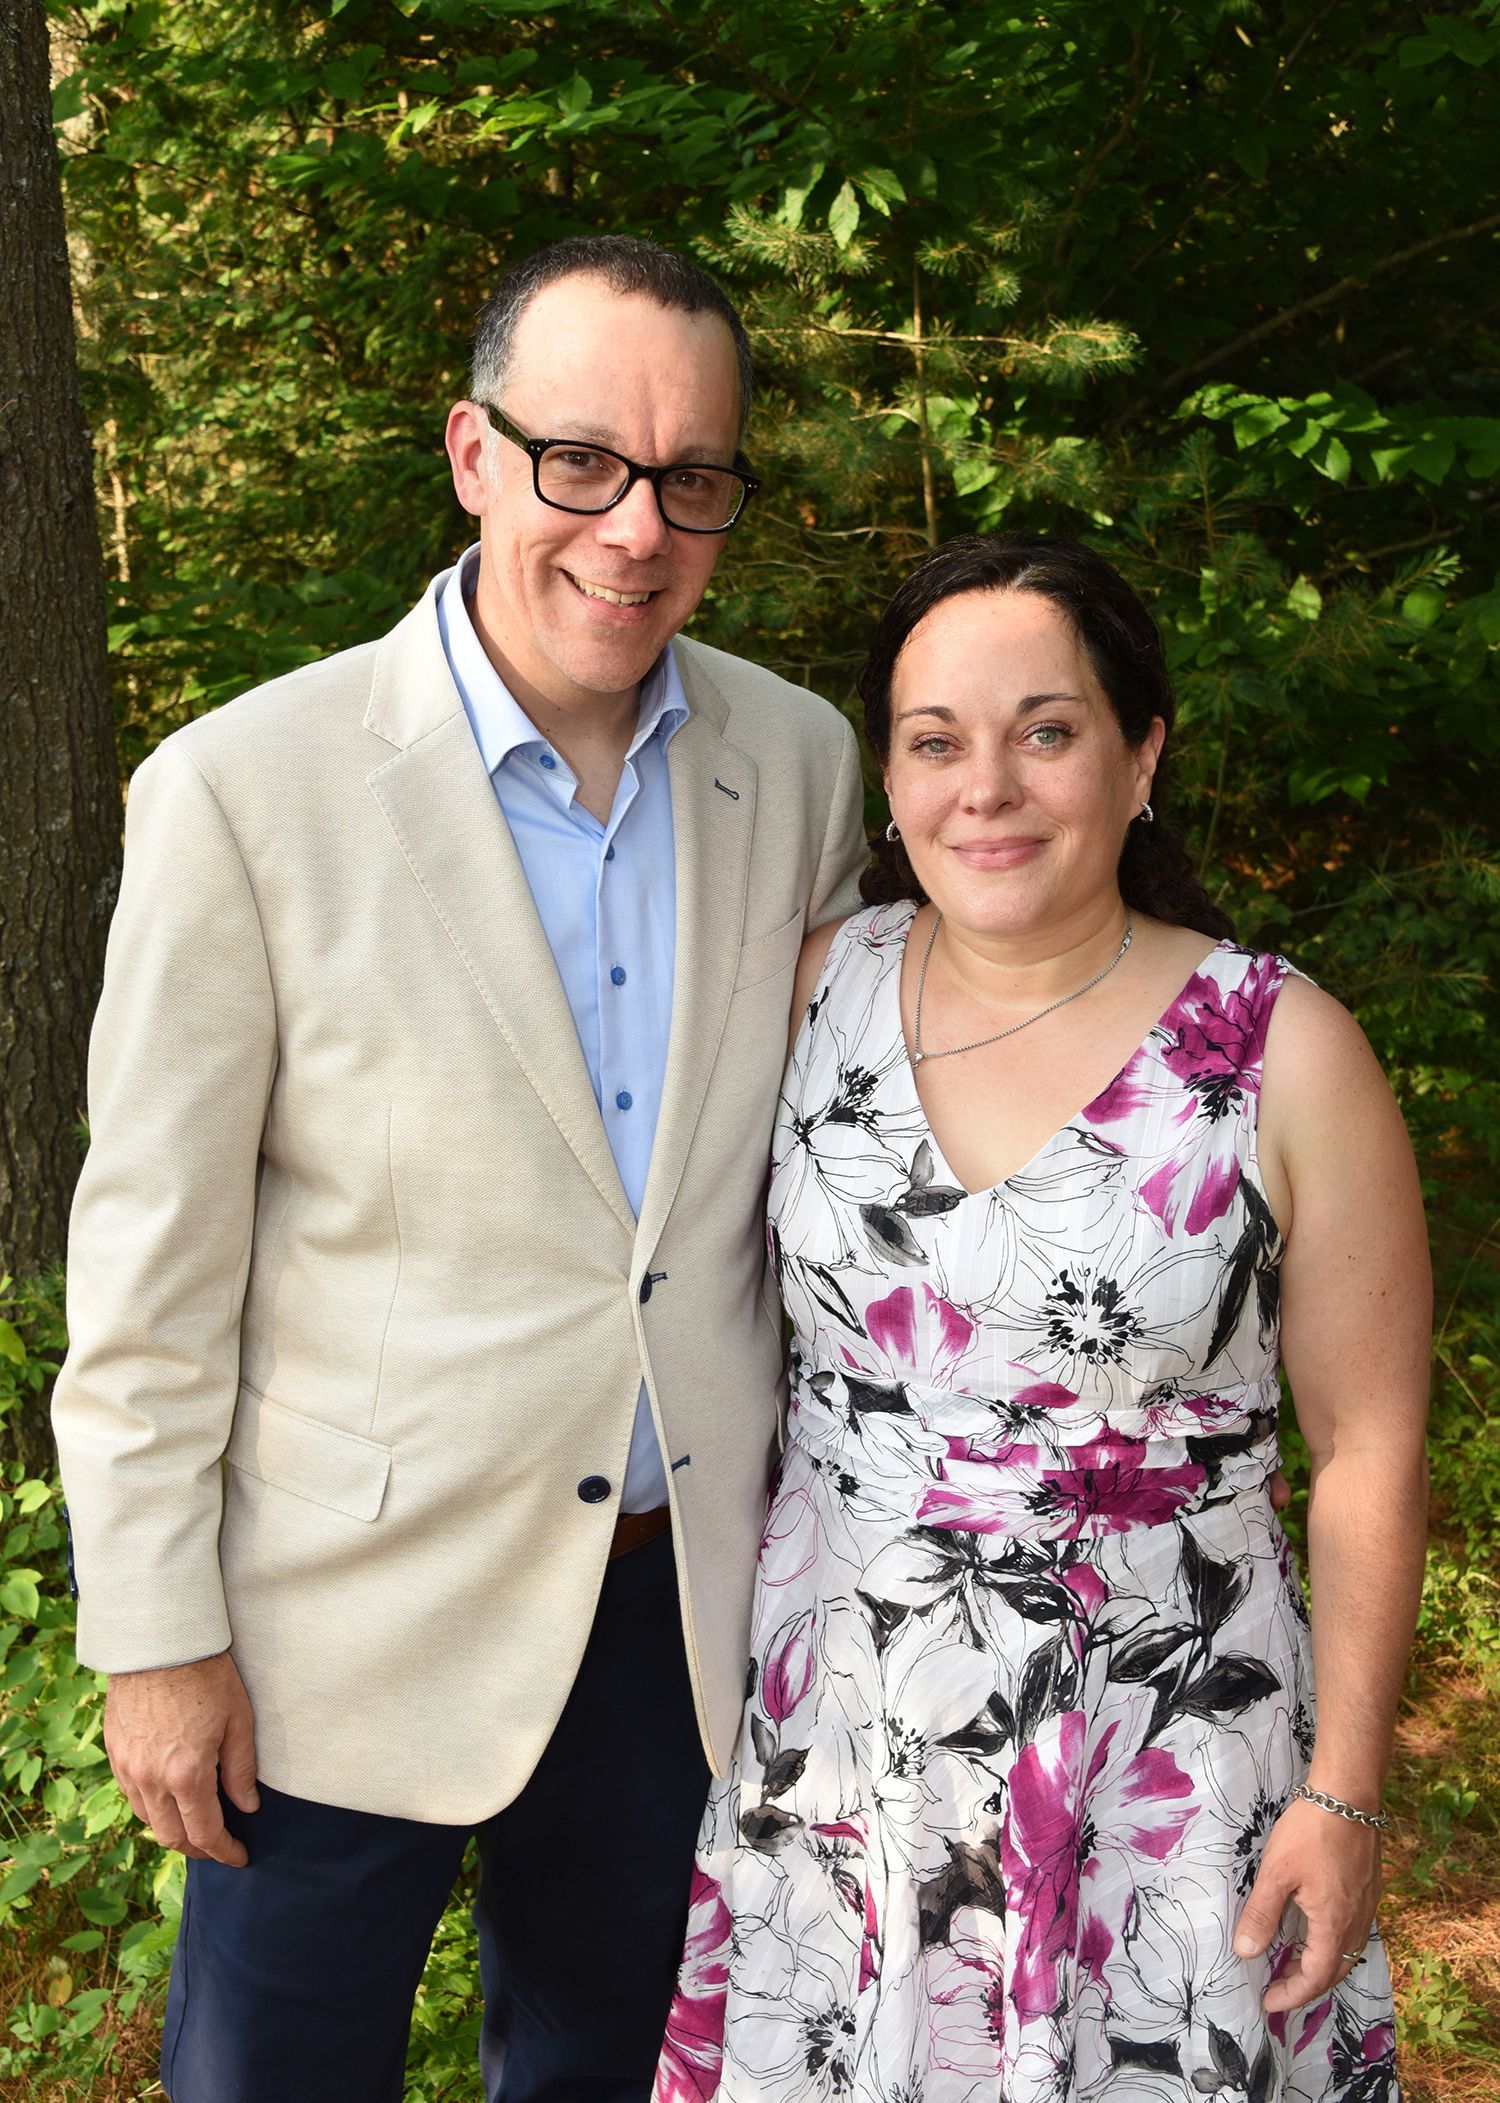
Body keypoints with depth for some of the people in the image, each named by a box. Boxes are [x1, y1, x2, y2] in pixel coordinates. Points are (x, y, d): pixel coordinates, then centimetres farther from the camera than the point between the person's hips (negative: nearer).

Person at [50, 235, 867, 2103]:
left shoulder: (801, 765, -2)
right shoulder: (246, 791, -16)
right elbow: (148, 1262, -11)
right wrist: (154, 1637, -8)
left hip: (681, 1598, 4)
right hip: (350, 1616, -3)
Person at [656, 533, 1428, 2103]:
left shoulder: (1283, 1053, -13)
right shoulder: (816, 985, -3)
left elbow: (1369, 1450, -7)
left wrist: (1344, 1792, -6)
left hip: (1154, 1753, -3)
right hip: (832, 1720, 3)